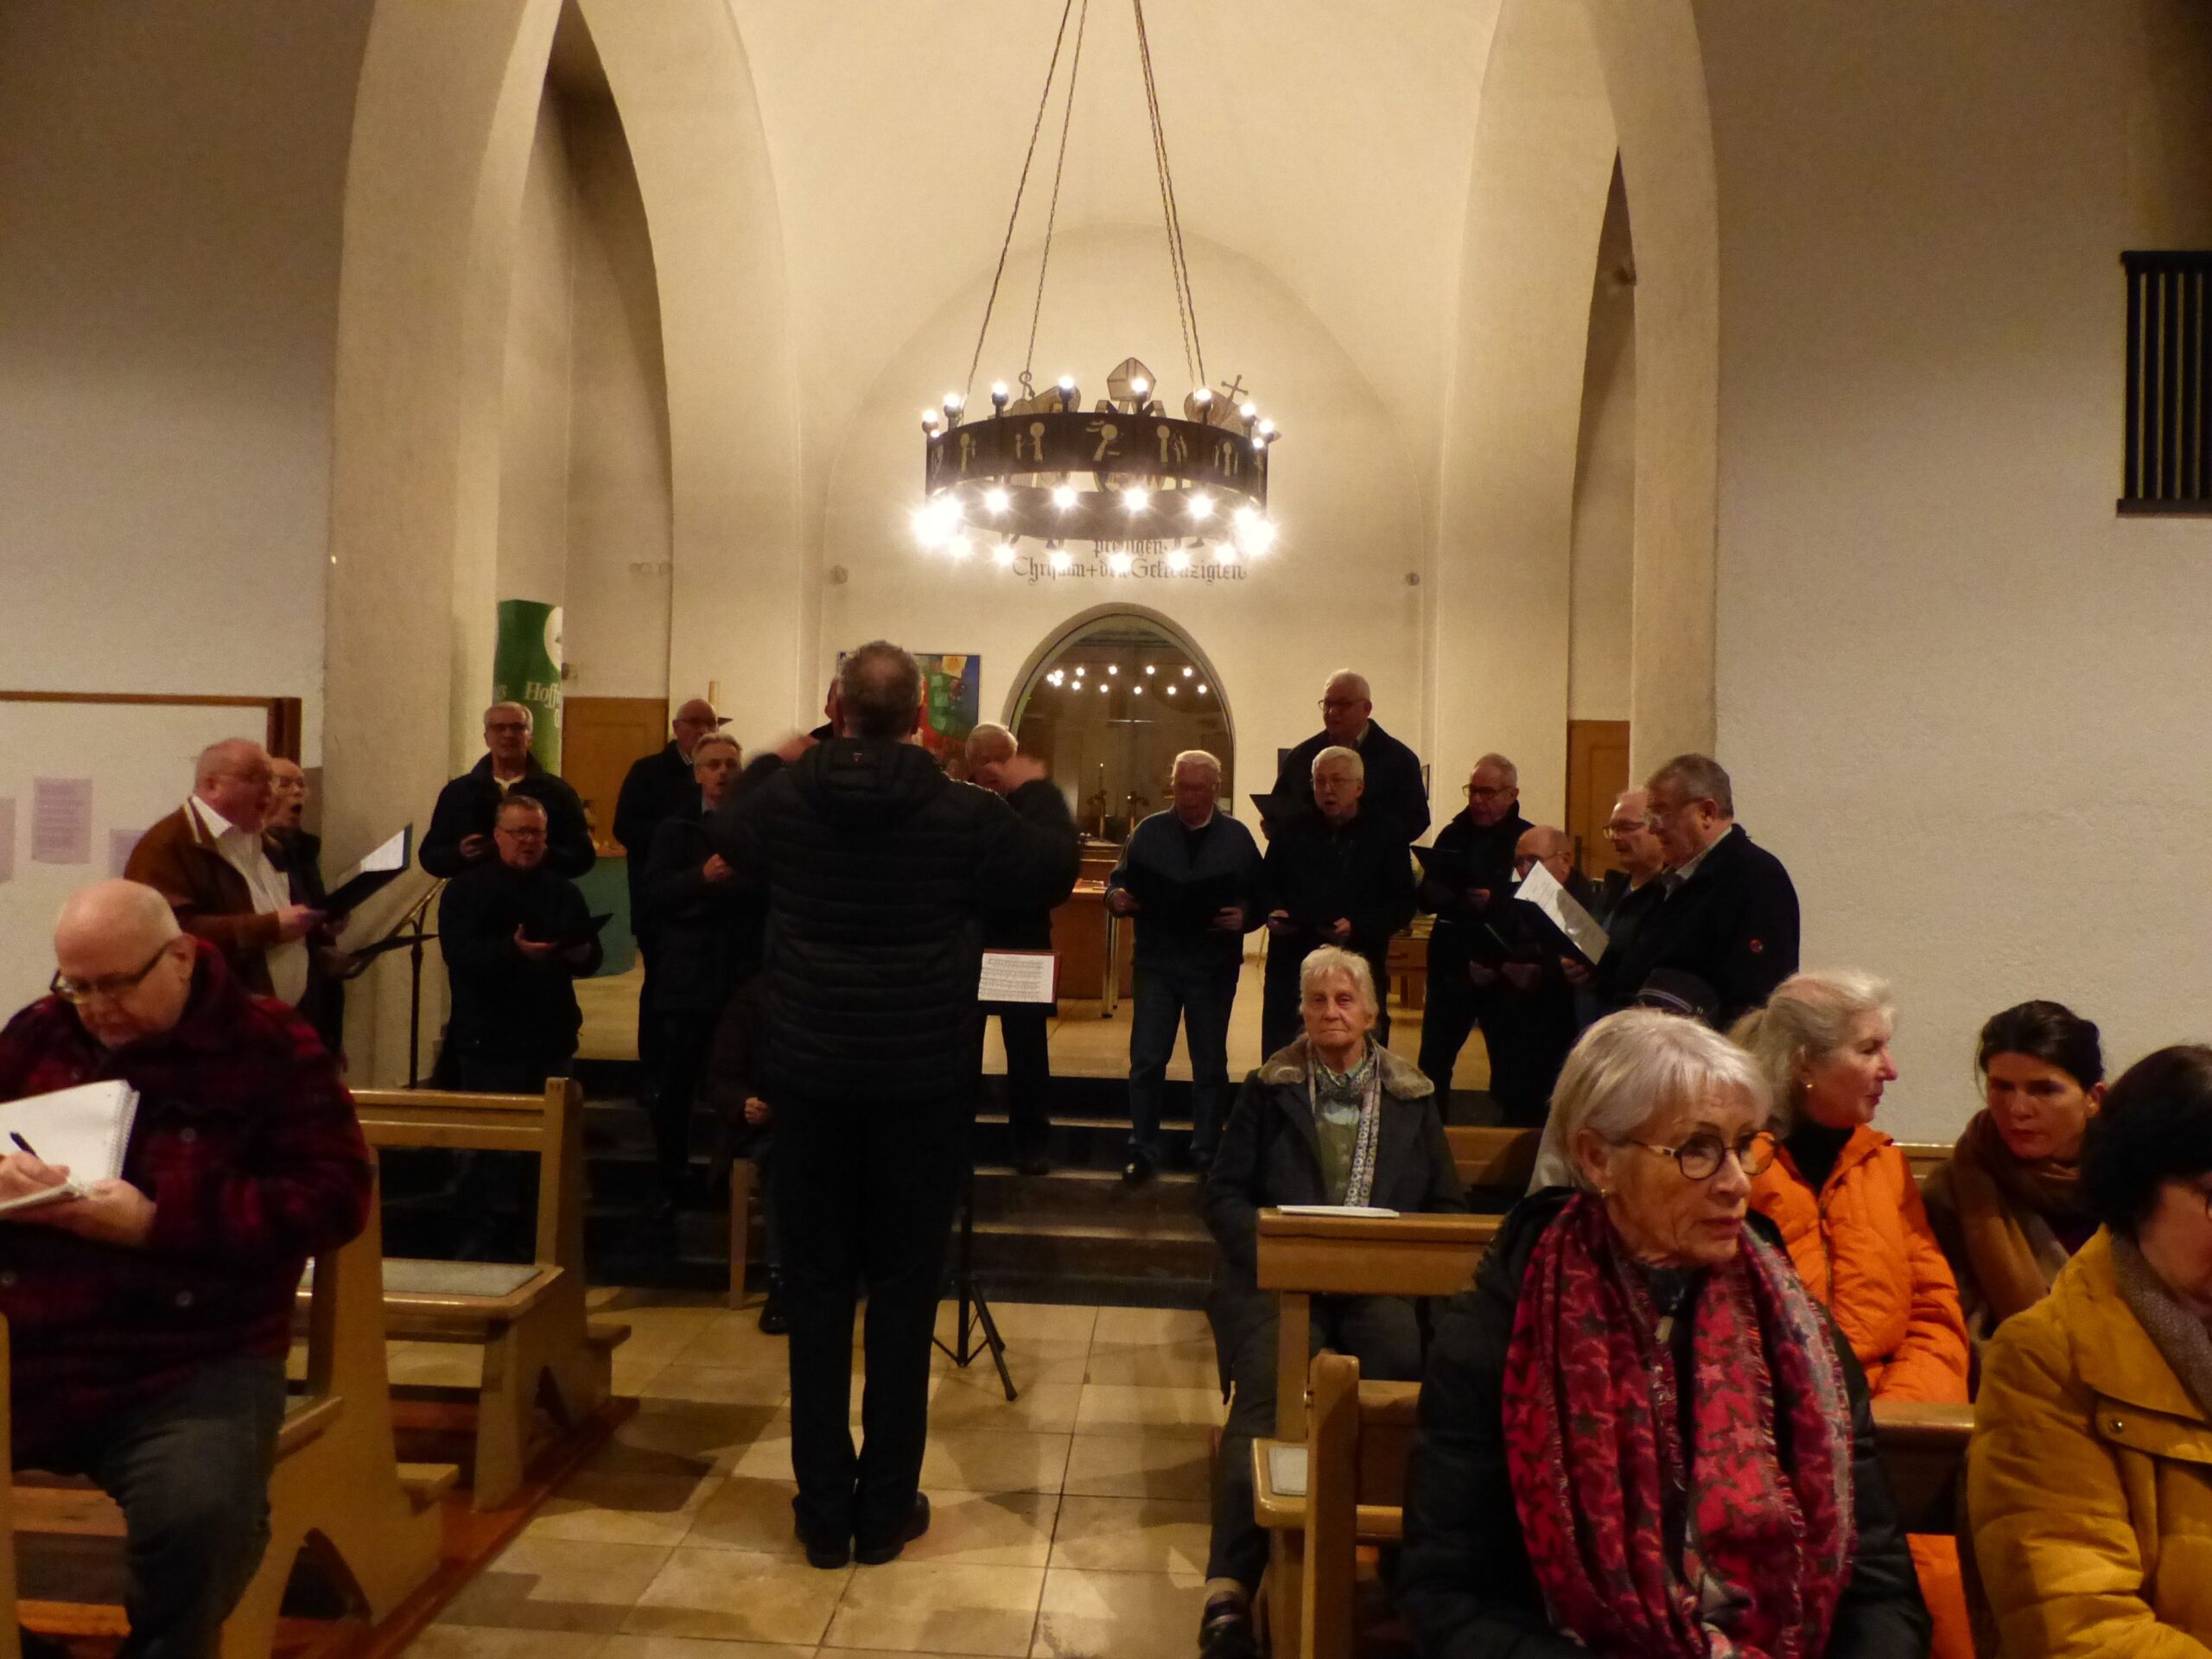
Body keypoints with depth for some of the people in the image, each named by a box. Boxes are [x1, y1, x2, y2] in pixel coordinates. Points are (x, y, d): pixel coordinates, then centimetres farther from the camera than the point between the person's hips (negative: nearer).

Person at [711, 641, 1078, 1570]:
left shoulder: (783, 797, -3)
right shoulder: (965, 812, -10)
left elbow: (726, 840, 18)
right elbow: (1055, 873, 2)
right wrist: (1035, 791, 17)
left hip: (811, 1074, 2)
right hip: (924, 1080, -2)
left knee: (816, 1288, 11)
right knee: (904, 1289, 8)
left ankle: (823, 1510, 18)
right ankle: (886, 1509, 17)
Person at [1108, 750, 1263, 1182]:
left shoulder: (1238, 837, 3)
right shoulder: (1149, 831, 4)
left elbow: (1260, 898, 2)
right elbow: (1119, 882, 4)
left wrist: (1245, 916, -18)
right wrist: (1117, 897, -18)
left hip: (1213, 968, 0)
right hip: (1156, 964, 0)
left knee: (1210, 1064, 8)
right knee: (1146, 1061, 0)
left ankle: (1207, 1153, 20)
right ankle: (1143, 1150, 11)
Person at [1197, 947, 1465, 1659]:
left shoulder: (1413, 1096, 17)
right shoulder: (1268, 1088, 14)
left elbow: (1447, 1206, 14)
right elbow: (1224, 1193, 9)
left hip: (1380, 1279, 1)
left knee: (1410, 1374, -33)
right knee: (1267, 1388, -30)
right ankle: (1230, 1588, -33)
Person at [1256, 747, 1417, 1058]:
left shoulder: (1385, 836, 4)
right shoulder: (1293, 831, 12)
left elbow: (1402, 904, -1)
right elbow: (1266, 884, 19)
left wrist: (1358, 926, -17)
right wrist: (1274, 911, -4)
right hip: (1291, 966, 2)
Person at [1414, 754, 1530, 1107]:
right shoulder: (1453, 834, 9)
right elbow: (1427, 898, 4)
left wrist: (1493, 901, -27)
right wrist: (1461, 900, -16)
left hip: (1504, 970, -3)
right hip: (1451, 965, 3)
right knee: (1433, 1062, 5)